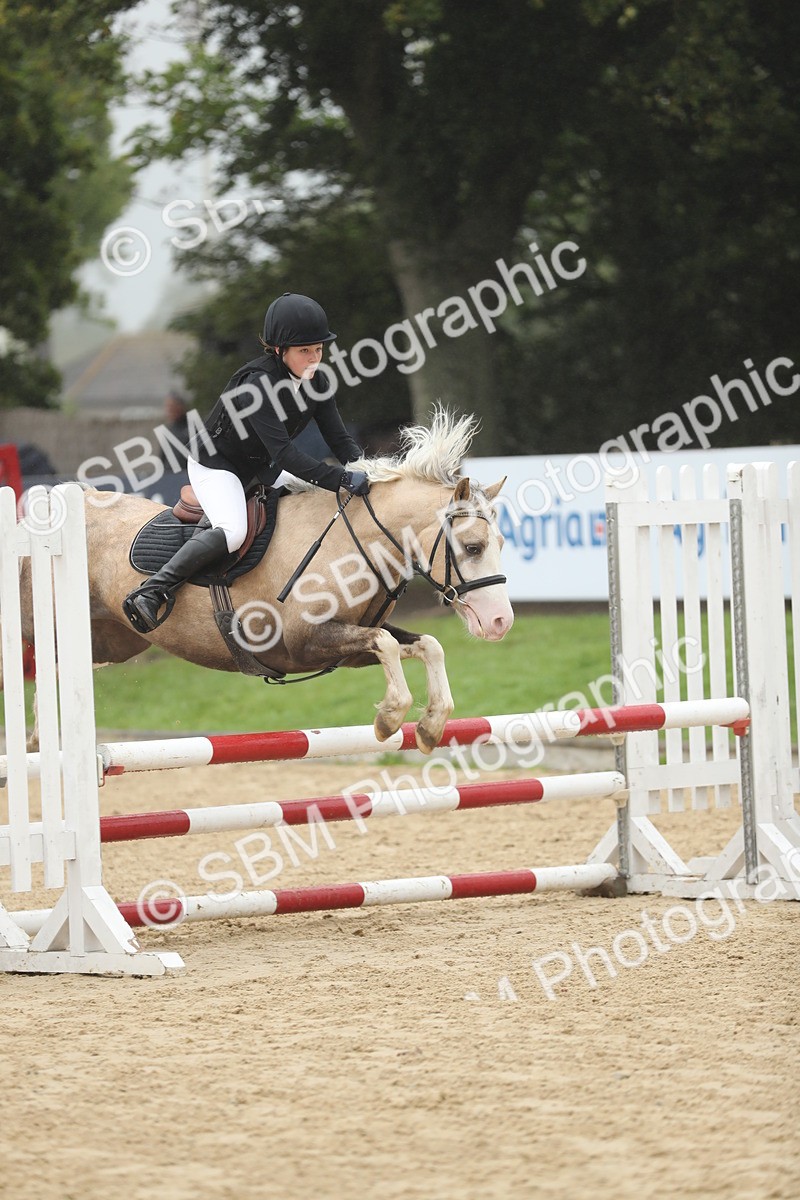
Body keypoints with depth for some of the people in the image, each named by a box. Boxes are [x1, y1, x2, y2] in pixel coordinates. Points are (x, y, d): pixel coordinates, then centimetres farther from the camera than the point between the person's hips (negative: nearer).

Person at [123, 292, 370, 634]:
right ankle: (149, 593, -29)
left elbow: (339, 439, -5)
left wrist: (365, 473, -23)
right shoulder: (257, 384, -33)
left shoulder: (315, 383, -9)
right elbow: (283, 452, -39)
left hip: (261, 468, 9)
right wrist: (342, 479, -45)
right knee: (232, 531, -31)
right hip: (215, 464, -9)